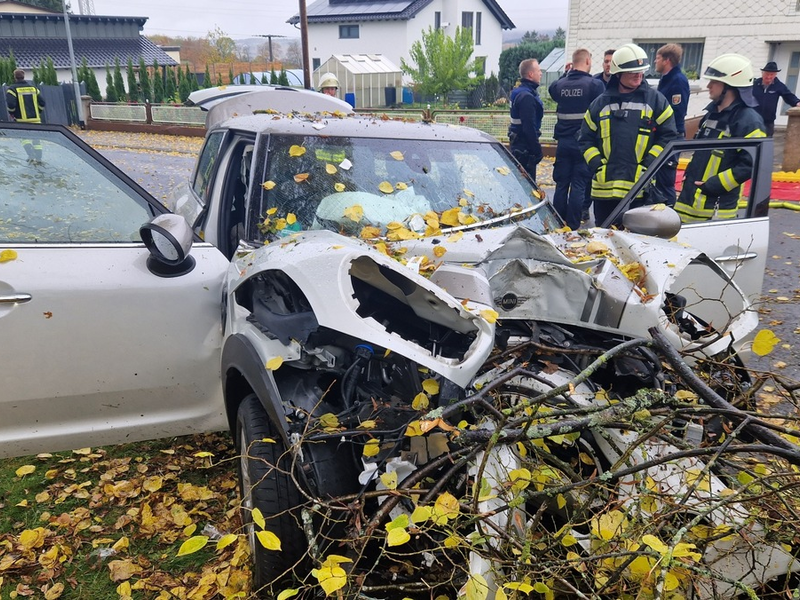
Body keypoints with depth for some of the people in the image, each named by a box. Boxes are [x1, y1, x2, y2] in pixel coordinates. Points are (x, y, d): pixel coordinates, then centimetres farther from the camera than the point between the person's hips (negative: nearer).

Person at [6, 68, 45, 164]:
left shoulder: (12, 89, -3)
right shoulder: (33, 87, 8)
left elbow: (10, 104, -14)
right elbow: (42, 103, 6)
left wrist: (11, 114, 5)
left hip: (22, 120, -3)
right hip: (35, 118, 3)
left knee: (25, 137, 7)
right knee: (36, 138, 8)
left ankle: (31, 157, -9)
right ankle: (38, 159, 7)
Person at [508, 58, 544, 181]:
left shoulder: (520, 92, 14)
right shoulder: (526, 96, -20)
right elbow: (529, 128, -24)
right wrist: (537, 150, -19)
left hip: (518, 144, 10)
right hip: (525, 148, -10)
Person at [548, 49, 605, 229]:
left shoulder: (561, 84, 3)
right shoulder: (595, 84, -9)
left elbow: (552, 90, 27)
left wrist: (566, 74, 25)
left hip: (563, 141, 4)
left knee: (561, 184, 10)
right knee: (579, 185, 0)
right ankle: (573, 226, 1)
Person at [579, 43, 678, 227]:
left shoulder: (655, 100, 5)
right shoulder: (600, 103, 10)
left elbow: (668, 136, 4)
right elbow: (586, 139, 12)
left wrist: (649, 164, -8)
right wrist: (597, 164, -3)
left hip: (641, 188, -2)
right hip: (605, 186, 2)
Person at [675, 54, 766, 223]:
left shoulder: (749, 120, -12)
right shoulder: (712, 112, 15)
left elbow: (751, 165, -18)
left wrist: (713, 185, -20)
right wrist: (690, 173, 14)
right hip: (690, 197, 8)